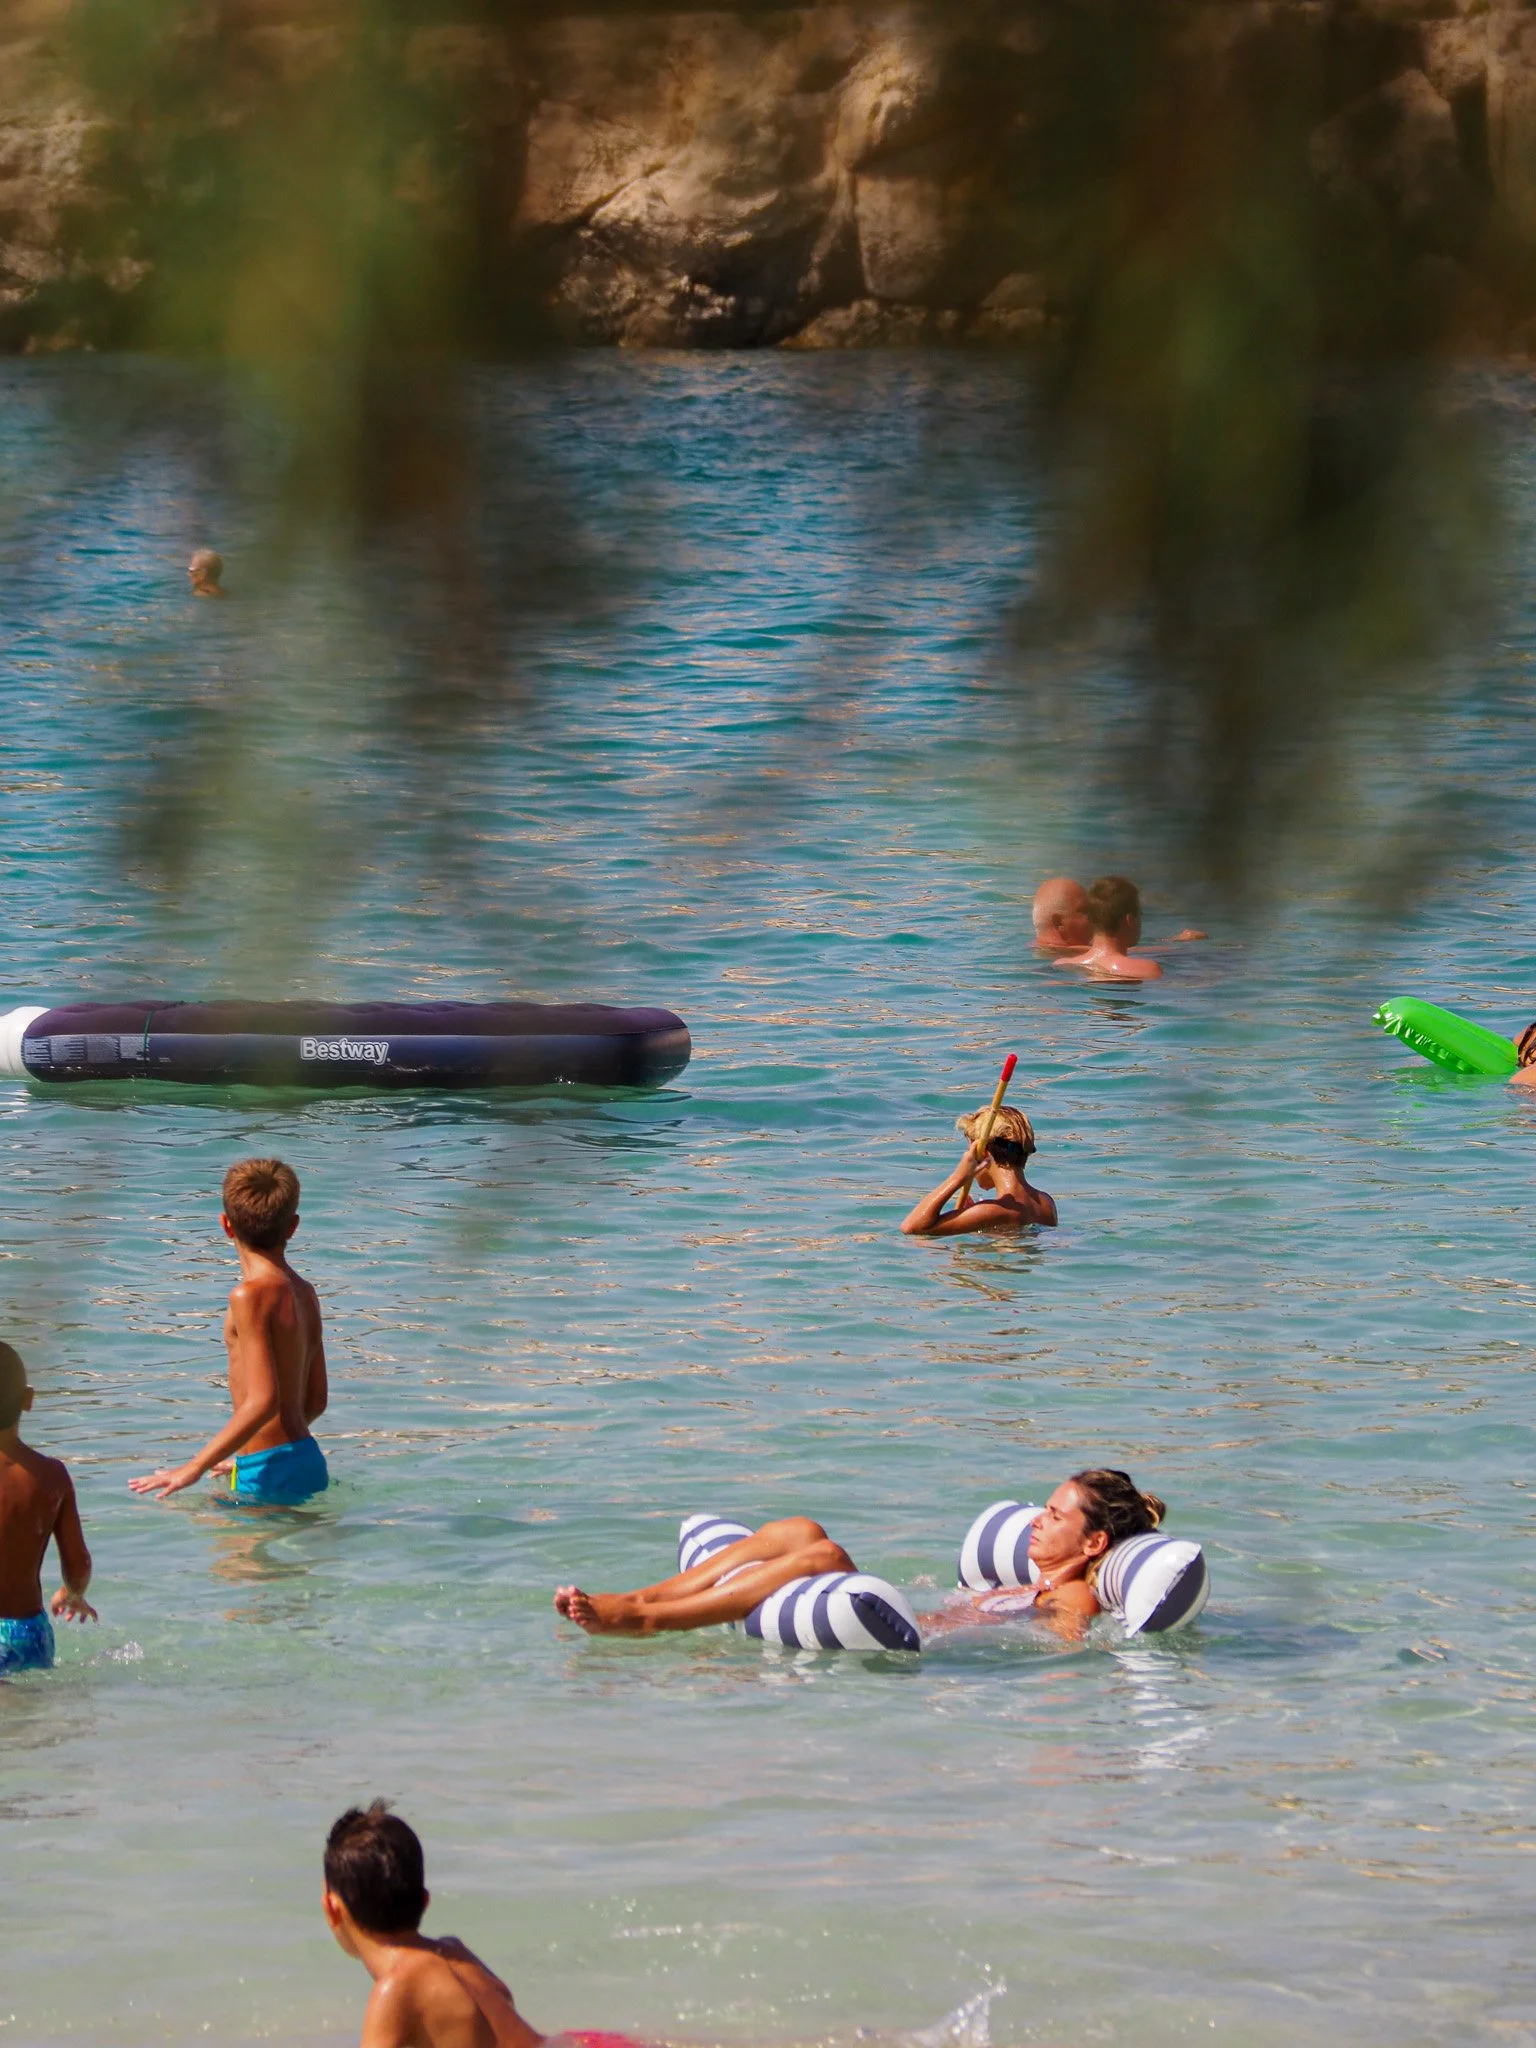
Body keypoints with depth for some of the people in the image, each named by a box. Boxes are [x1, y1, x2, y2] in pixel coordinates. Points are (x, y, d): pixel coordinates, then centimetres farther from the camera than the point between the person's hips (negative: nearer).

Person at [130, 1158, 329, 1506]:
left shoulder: (251, 1296, -14)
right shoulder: (305, 1294, 11)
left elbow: (263, 1402, -21)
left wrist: (195, 1467, -18)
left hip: (270, 1475, -9)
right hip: (309, 1462, 9)